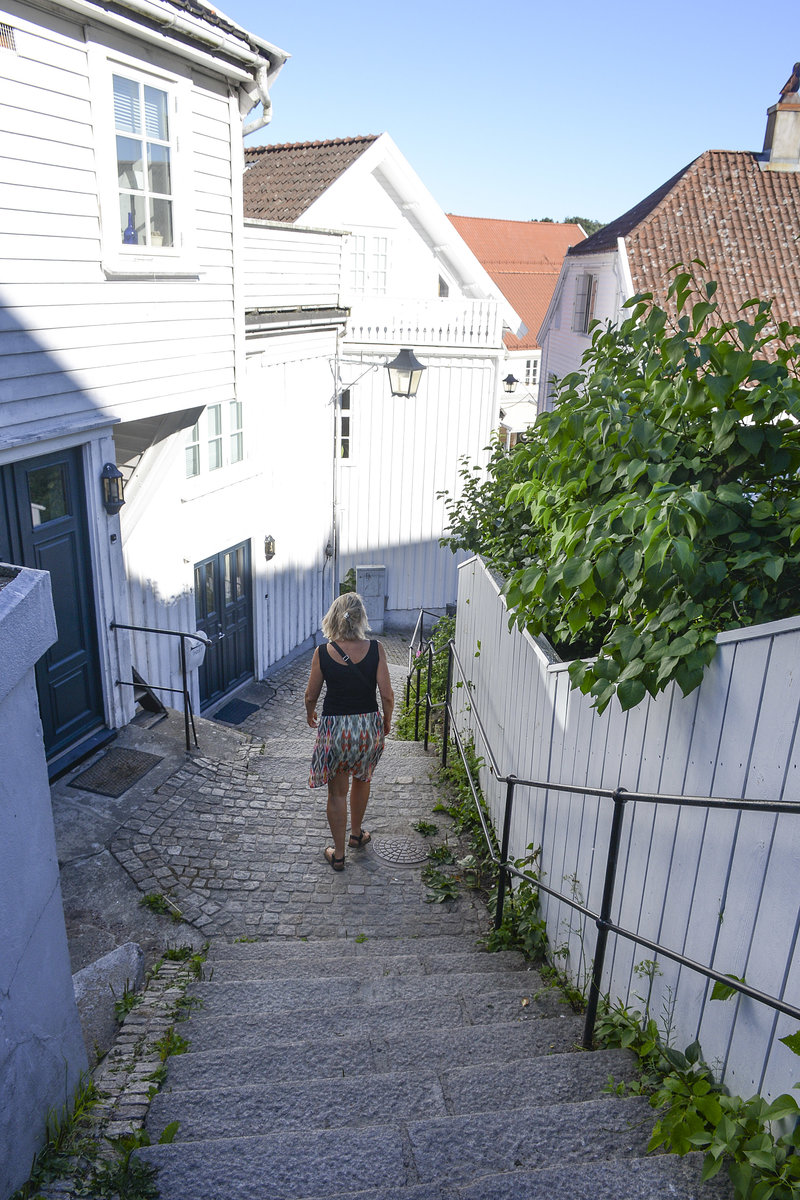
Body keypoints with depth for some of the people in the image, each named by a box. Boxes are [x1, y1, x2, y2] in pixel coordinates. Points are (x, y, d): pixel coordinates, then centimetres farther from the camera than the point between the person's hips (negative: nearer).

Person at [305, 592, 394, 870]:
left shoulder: (322, 653, -12)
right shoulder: (375, 650, -12)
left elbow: (311, 695, -1)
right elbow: (387, 695, -10)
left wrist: (310, 714, 20)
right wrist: (387, 721, 9)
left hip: (334, 727, -1)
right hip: (369, 726, 1)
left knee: (337, 792, 13)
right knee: (362, 780, 27)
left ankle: (338, 854, 24)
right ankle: (356, 834, 45)